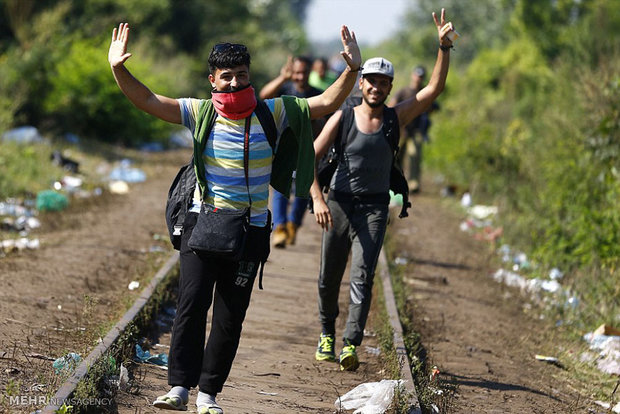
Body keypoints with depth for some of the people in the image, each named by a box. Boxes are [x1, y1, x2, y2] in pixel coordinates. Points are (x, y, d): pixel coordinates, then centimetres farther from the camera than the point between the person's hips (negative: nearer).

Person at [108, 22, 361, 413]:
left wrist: (353, 69, -13)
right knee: (192, 301, -15)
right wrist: (119, 69, -19)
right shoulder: (200, 112, 0)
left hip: (249, 229, 1)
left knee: (231, 316, 2)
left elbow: (326, 103, 1)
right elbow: (148, 101, -4)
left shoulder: (273, 113, 1)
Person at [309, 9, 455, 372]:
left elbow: (435, 88, -4)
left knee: (363, 276, -14)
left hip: (375, 207, 0)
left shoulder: (396, 118, 3)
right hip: (339, 203, 0)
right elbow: (311, 157, -2)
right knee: (329, 277, 9)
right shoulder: (343, 118, -2)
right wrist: (317, 199, -14)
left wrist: (444, 46, -14)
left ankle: (351, 343, -20)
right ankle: (327, 334, 32)